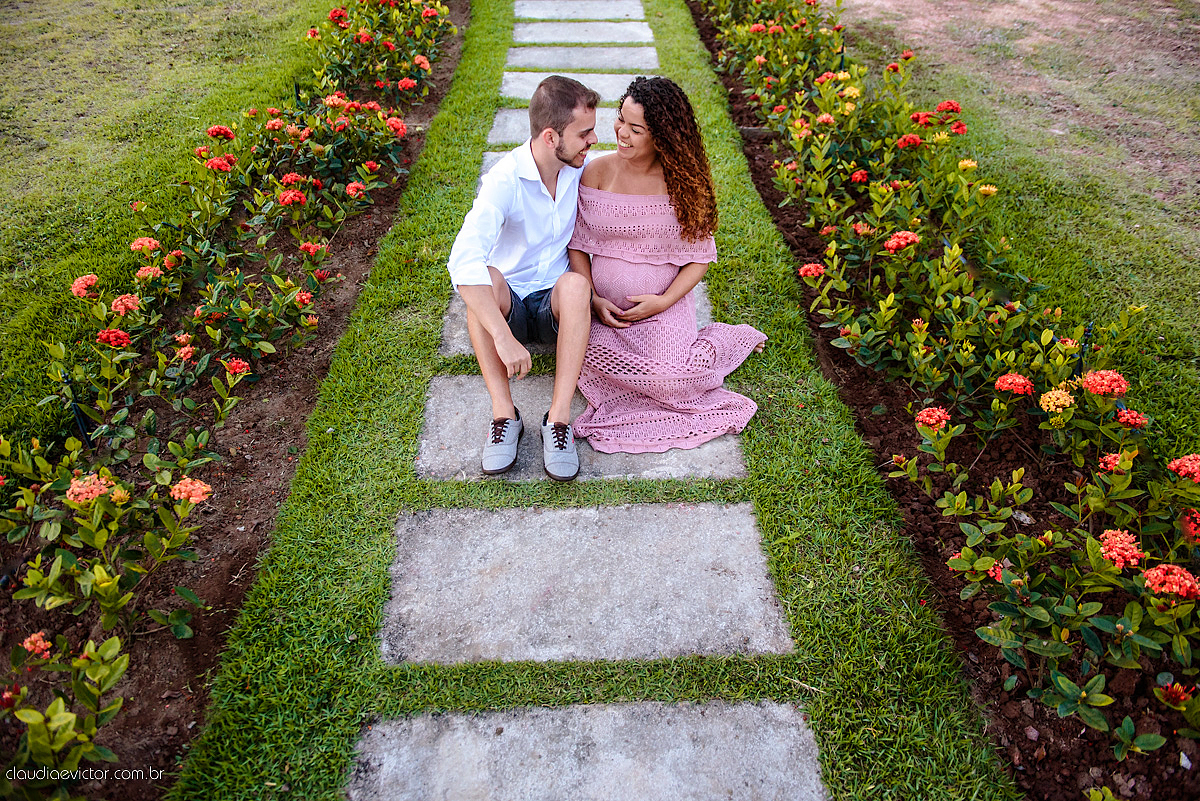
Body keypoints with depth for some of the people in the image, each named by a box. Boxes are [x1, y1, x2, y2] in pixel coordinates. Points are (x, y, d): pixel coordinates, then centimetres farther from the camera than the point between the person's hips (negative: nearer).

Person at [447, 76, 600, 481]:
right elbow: (463, 260, -34)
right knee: (486, 280, -35)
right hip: (508, 306, -2)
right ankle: (503, 413, -32)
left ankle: (559, 418, -35)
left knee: (575, 283, -32)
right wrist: (503, 338, -43)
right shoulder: (505, 181, -21)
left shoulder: (582, 168, -4)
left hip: (557, 307, 3)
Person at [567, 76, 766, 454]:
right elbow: (577, 245, 2)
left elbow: (699, 256, 0)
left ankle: (720, 340, 9)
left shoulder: (685, 182, -5)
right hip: (606, 307, 2)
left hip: (665, 306, -2)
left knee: (669, 377, -26)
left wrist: (664, 301, -14)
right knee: (589, 356, -29)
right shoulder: (597, 173, -2)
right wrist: (593, 299, -11)